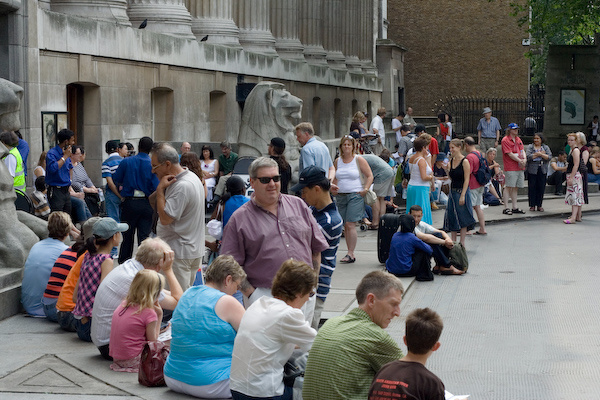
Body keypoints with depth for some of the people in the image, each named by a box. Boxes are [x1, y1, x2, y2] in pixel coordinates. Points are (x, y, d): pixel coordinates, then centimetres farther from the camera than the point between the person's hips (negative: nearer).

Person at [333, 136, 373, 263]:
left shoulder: (359, 159, -1)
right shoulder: (337, 161, 12)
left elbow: (370, 176, 1)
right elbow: (334, 178, 24)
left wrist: (365, 189, -10)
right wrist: (333, 189, 7)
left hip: (355, 195, -5)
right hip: (341, 196, 5)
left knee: (350, 224, -13)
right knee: (345, 226, 5)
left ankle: (351, 254, -12)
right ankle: (350, 253, 11)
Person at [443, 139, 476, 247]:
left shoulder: (464, 161, -12)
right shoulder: (451, 160, 8)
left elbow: (466, 180, -15)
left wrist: (462, 195, -18)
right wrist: (446, 169, 3)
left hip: (462, 191, -7)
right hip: (452, 191, 7)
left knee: (462, 218, 0)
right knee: (451, 217, 7)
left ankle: (462, 243, 7)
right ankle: (453, 242, 15)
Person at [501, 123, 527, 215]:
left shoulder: (518, 139, 17)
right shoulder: (505, 140, -7)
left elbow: (522, 150, 13)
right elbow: (510, 153, -13)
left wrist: (524, 159, -6)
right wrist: (520, 161, -14)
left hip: (520, 167, 7)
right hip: (510, 168, -7)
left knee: (516, 187, 10)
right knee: (509, 187, -6)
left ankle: (515, 207, 15)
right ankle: (506, 207, -4)